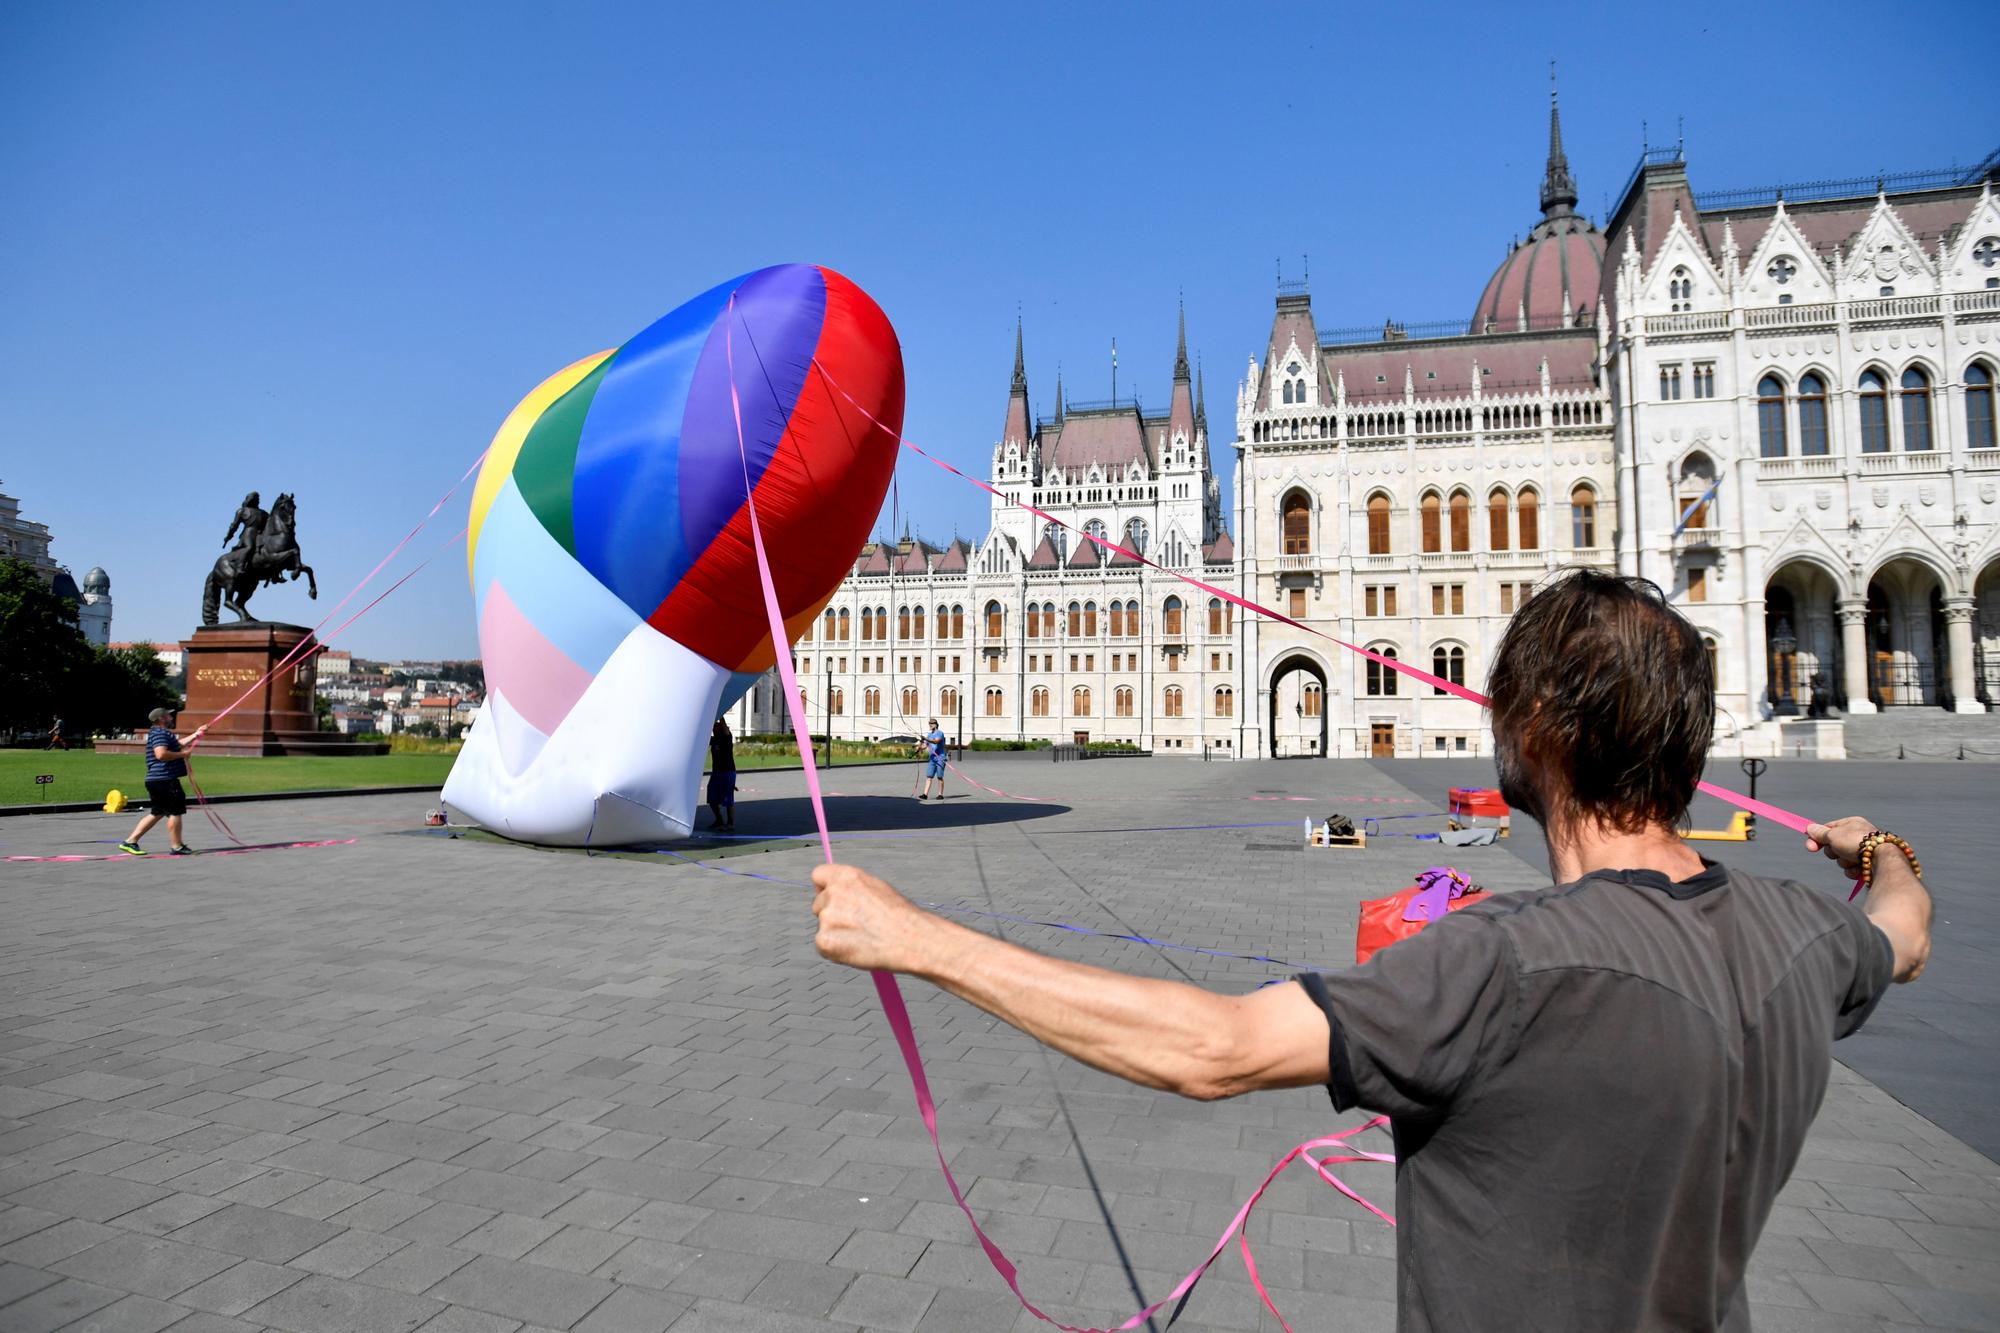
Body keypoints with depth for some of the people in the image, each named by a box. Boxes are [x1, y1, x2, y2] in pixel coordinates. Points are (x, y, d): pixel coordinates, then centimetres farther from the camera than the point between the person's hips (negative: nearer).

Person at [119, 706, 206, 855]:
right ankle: (177, 846, 4)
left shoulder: (163, 733, 18)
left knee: (157, 813, 16)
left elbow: (177, 744, 36)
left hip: (156, 780, 11)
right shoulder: (160, 733, -14)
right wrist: (183, 754, -18)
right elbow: (161, 754, -29)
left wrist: (196, 734, 38)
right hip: (165, 780, -11)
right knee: (175, 812, -2)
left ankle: (130, 841, 15)